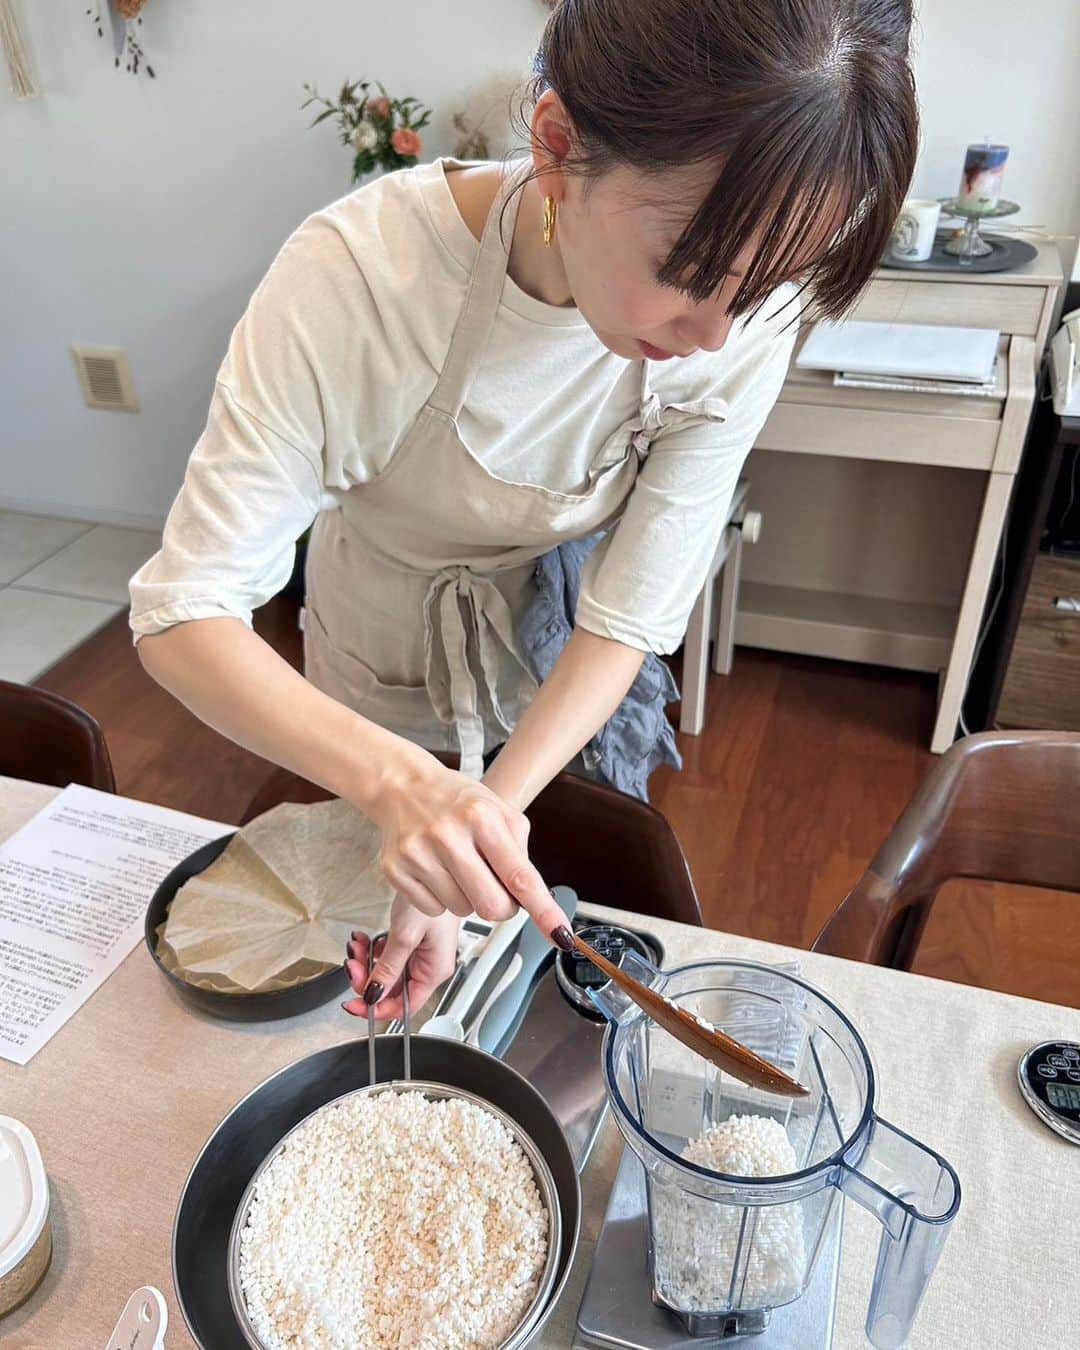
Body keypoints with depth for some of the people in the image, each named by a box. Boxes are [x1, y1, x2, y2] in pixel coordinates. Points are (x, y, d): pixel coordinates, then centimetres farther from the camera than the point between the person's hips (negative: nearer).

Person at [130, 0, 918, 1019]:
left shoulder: (746, 321, -28)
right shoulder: (357, 274, -36)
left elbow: (629, 620, -25)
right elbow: (185, 612, -35)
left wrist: (486, 820, -37)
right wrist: (397, 781, -51)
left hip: (568, 692, 1)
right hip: (385, 701, 0)